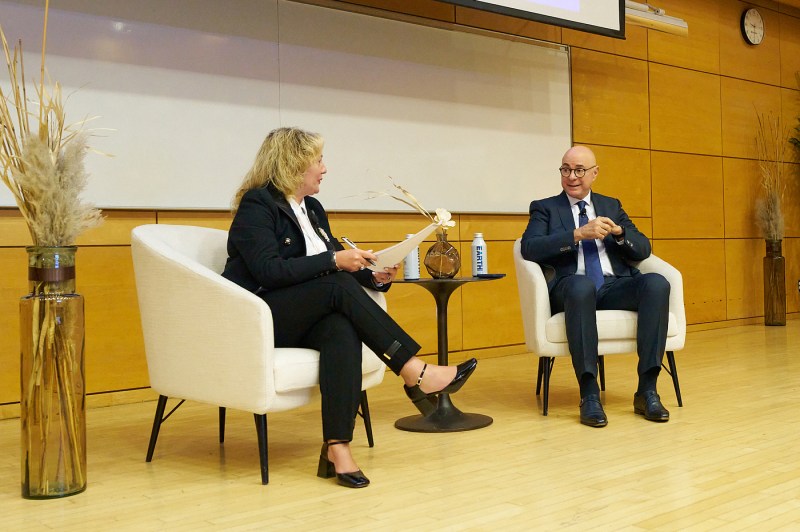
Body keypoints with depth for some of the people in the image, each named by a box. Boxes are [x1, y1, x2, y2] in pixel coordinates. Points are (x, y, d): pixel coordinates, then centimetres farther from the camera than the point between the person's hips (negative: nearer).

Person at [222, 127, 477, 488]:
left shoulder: (312, 208, 16)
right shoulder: (256, 204, -8)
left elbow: (336, 264, 16)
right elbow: (268, 271, -20)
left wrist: (374, 276, -4)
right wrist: (333, 261, -22)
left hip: (305, 319, 6)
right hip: (257, 320, -6)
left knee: (342, 329, -30)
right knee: (339, 288, -30)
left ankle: (337, 446, -38)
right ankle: (415, 375, -30)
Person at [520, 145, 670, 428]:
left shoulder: (612, 206, 24)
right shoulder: (544, 208, 14)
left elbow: (643, 250, 15)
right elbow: (529, 248, -6)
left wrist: (618, 232, -7)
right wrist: (578, 234, -15)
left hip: (615, 286, 4)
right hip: (572, 288, -3)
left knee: (657, 283, -28)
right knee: (582, 285, -40)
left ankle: (647, 390, -26)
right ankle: (589, 395, -36)